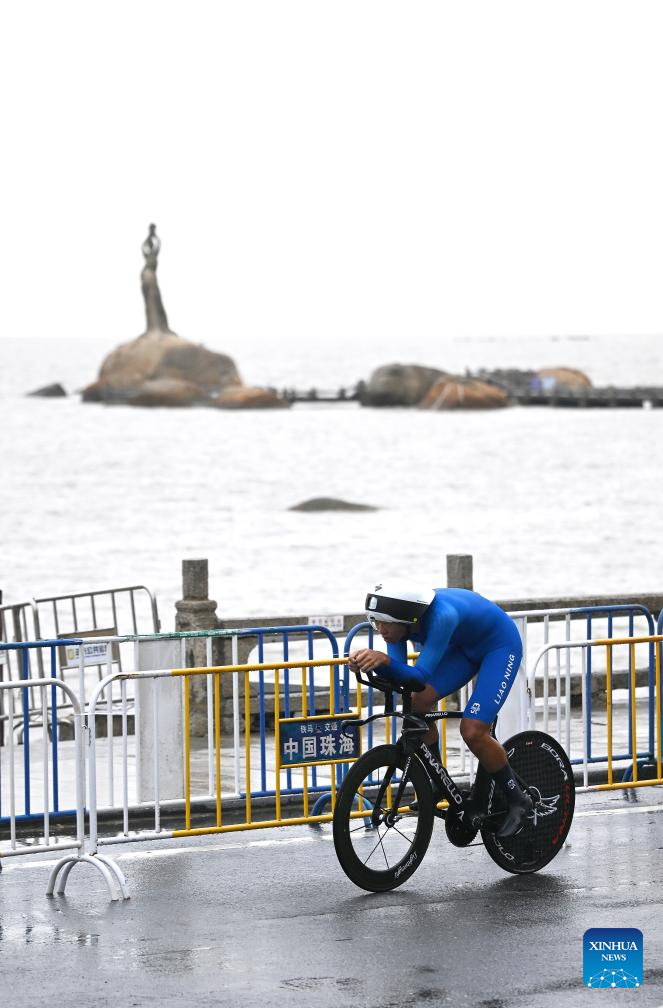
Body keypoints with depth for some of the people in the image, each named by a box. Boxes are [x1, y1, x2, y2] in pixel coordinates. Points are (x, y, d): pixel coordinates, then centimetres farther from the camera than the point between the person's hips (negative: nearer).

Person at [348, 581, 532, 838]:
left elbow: (421, 676, -42)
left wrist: (385, 659, -58)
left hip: (500, 645, -7)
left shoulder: (441, 616, -40)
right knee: (417, 703, -12)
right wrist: (371, 662, -41)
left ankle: (517, 801, 2)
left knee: (472, 731, -18)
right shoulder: (399, 616, -19)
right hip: (464, 646, 7)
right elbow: (398, 677, -21)